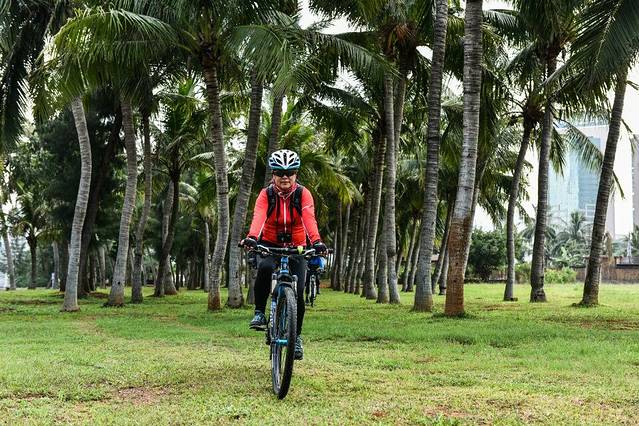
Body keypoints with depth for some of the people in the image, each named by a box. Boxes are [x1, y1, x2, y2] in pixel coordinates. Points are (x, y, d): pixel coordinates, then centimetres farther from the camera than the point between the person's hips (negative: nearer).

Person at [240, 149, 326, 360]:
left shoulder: (303, 194, -10)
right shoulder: (266, 194, -9)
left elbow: (309, 219, -26)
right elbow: (258, 217, -27)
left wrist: (316, 242, -45)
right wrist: (252, 238, -48)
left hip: (296, 247, 1)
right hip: (269, 245, -1)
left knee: (297, 293, -9)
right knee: (265, 268, -35)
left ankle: (296, 336, 13)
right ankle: (259, 312, -15)